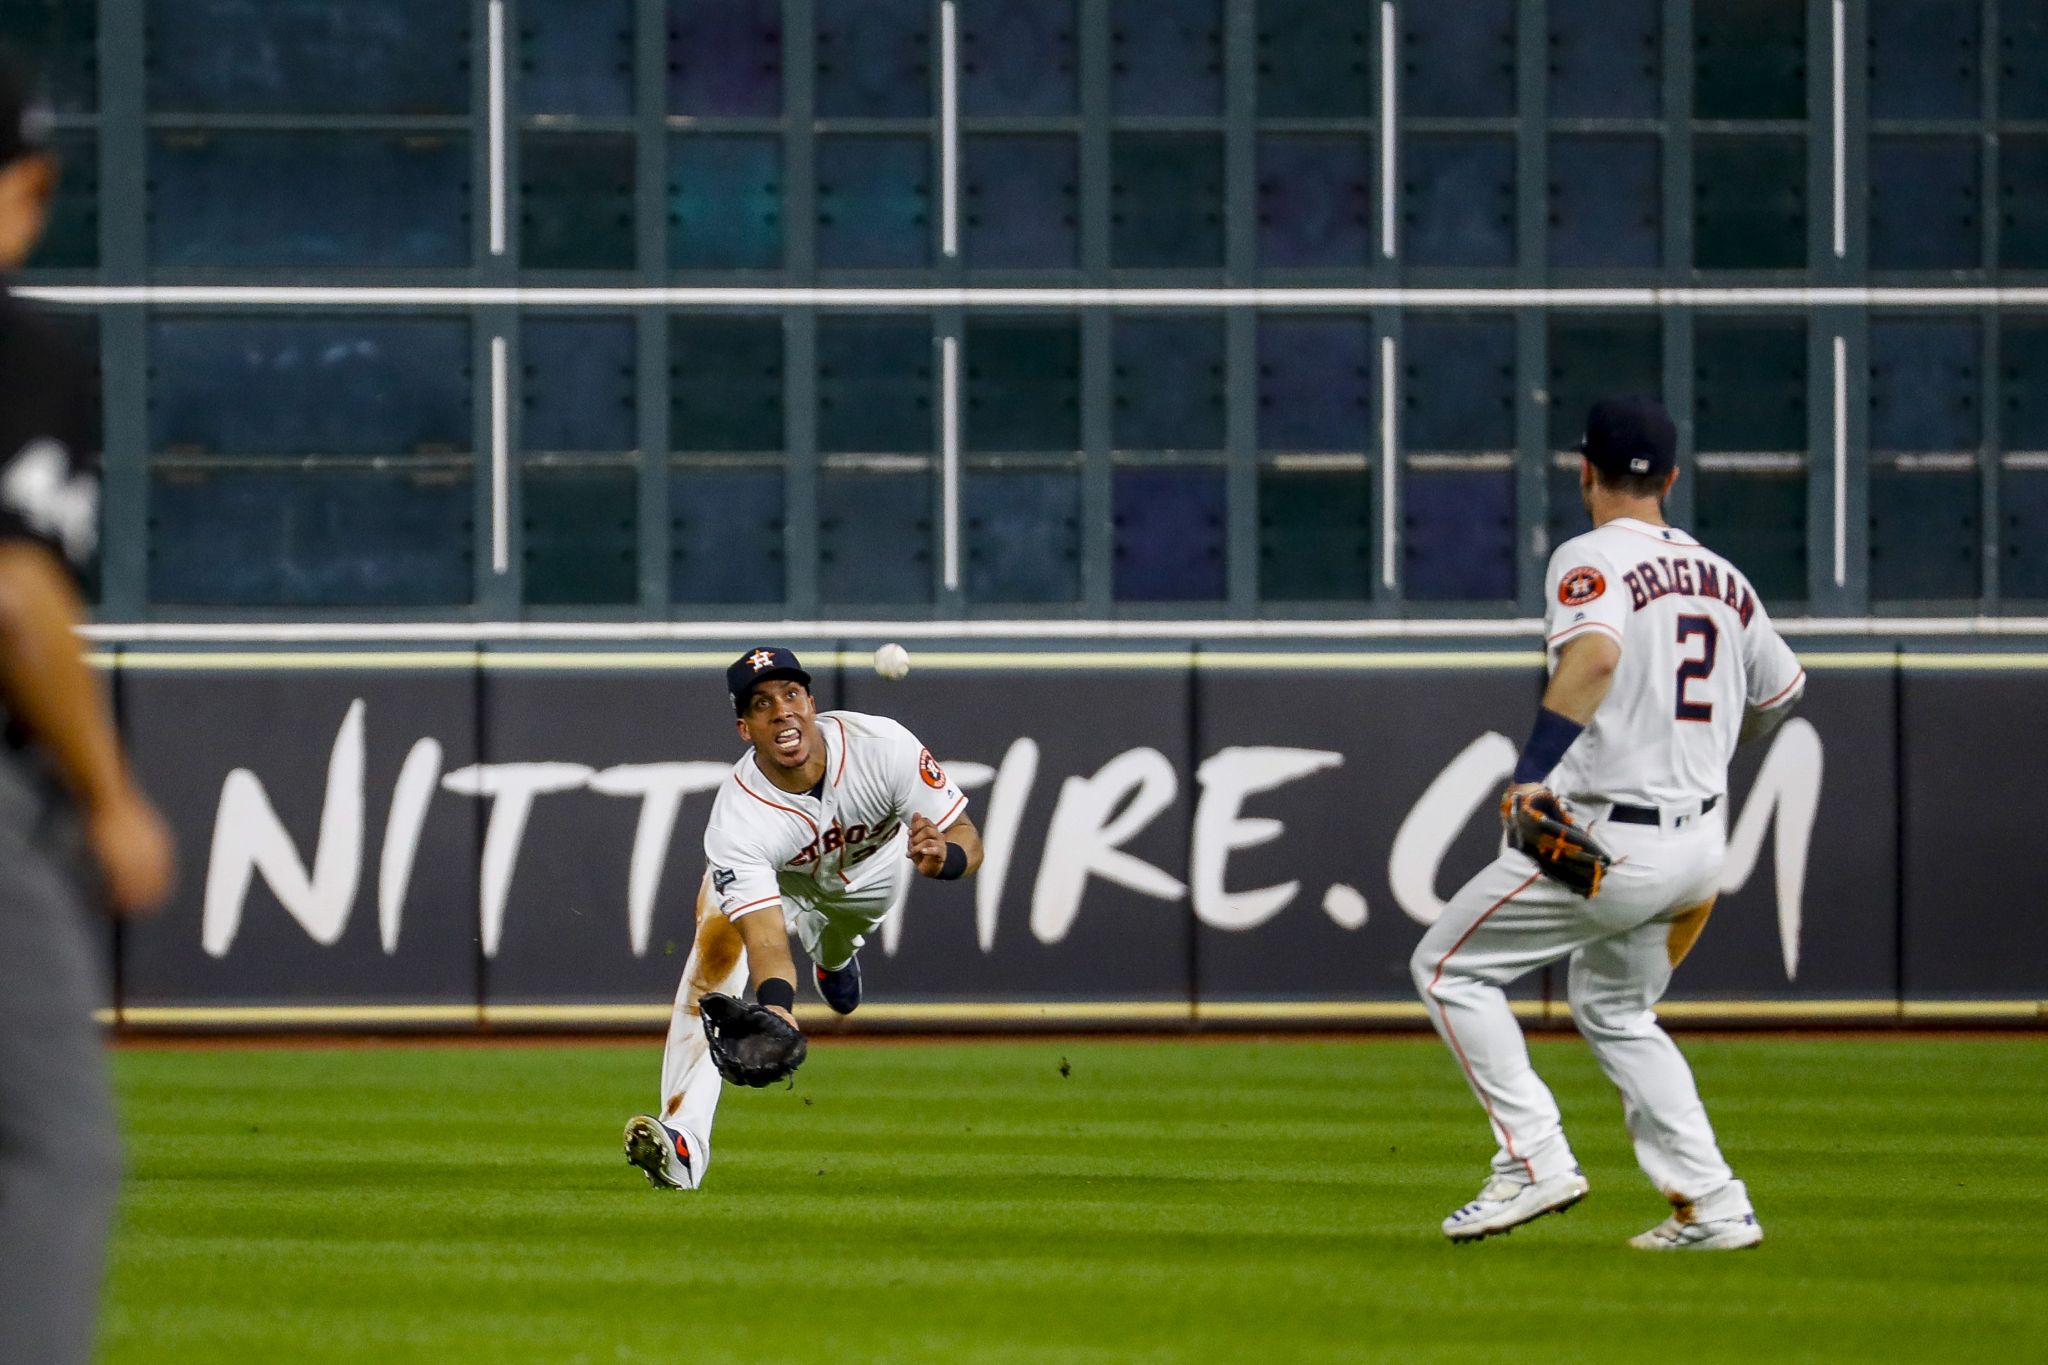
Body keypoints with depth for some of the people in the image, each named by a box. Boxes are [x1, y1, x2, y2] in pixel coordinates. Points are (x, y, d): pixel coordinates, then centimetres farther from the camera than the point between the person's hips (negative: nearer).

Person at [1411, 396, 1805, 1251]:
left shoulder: (1592, 561, -11)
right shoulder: (1720, 577, 11)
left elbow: (1594, 657, -31)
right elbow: (1781, 690, 23)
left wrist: (1533, 771, -42)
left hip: (1609, 843, -8)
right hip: (1700, 842, 8)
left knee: (1450, 965, 5)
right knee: (1614, 1012, 25)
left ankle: (1534, 1160, -5)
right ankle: (1714, 1208, 17)